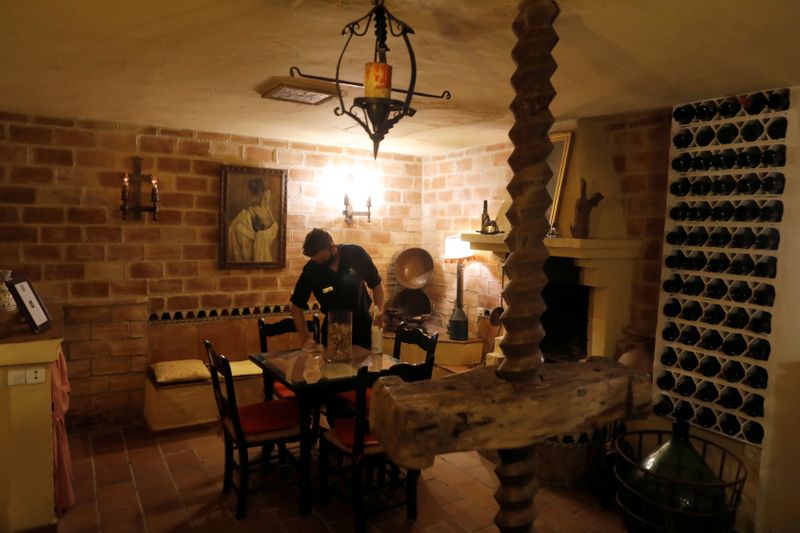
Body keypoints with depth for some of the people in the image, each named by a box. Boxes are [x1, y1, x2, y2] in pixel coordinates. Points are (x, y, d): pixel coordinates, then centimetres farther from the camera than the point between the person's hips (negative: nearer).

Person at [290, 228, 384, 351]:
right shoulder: (310, 270, -18)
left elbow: (376, 283, -5)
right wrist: (306, 339, -13)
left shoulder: (356, 253, -18)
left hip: (363, 325, 0)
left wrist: (380, 309, -21)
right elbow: (297, 306, -7)